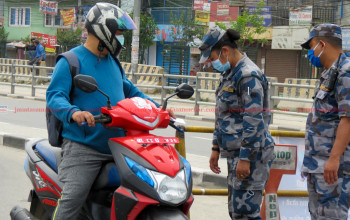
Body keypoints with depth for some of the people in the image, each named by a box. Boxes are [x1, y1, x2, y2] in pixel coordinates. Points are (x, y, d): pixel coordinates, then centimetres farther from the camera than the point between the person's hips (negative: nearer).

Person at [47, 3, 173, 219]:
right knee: (73, 197, -19)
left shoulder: (113, 62, 21)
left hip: (117, 144, 7)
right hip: (83, 146, -7)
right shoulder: (71, 61, -4)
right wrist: (73, 112, -36)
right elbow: (54, 95, -15)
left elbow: (130, 90, 31)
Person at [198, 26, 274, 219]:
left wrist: (245, 158, -23)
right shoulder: (229, 74, 16)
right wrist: (216, 148, 22)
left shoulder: (248, 75, -16)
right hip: (235, 153, 10)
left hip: (250, 154, -10)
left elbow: (254, 122, -21)